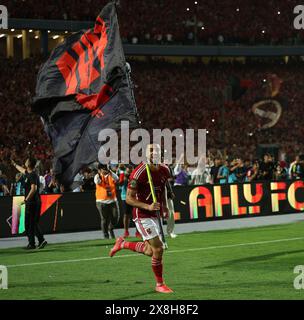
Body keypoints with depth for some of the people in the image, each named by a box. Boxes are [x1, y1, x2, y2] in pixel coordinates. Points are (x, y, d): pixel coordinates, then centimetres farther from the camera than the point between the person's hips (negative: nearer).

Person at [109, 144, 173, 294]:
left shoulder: (164, 171, 1)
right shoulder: (139, 173, -20)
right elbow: (129, 198, -17)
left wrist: (164, 205, 13)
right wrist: (148, 207, -27)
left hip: (156, 215, 8)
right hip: (142, 215, -8)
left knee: (150, 251, 13)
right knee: (158, 249, -12)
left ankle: (122, 244, 37)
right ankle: (160, 284, 4)